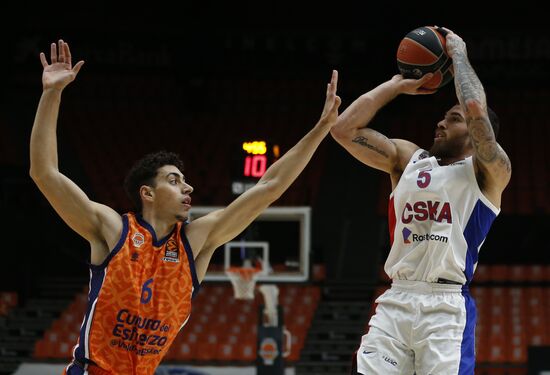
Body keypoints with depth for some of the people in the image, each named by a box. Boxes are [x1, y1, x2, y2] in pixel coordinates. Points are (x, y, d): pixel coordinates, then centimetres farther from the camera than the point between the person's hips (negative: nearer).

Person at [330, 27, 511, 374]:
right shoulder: (408, 159, 19)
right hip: (395, 301, 5)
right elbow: (345, 129, 12)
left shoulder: (489, 172, 3)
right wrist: (399, 84, 17)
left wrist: (458, 54, 1)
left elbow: (476, 109, -15)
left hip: (447, 306, -5)